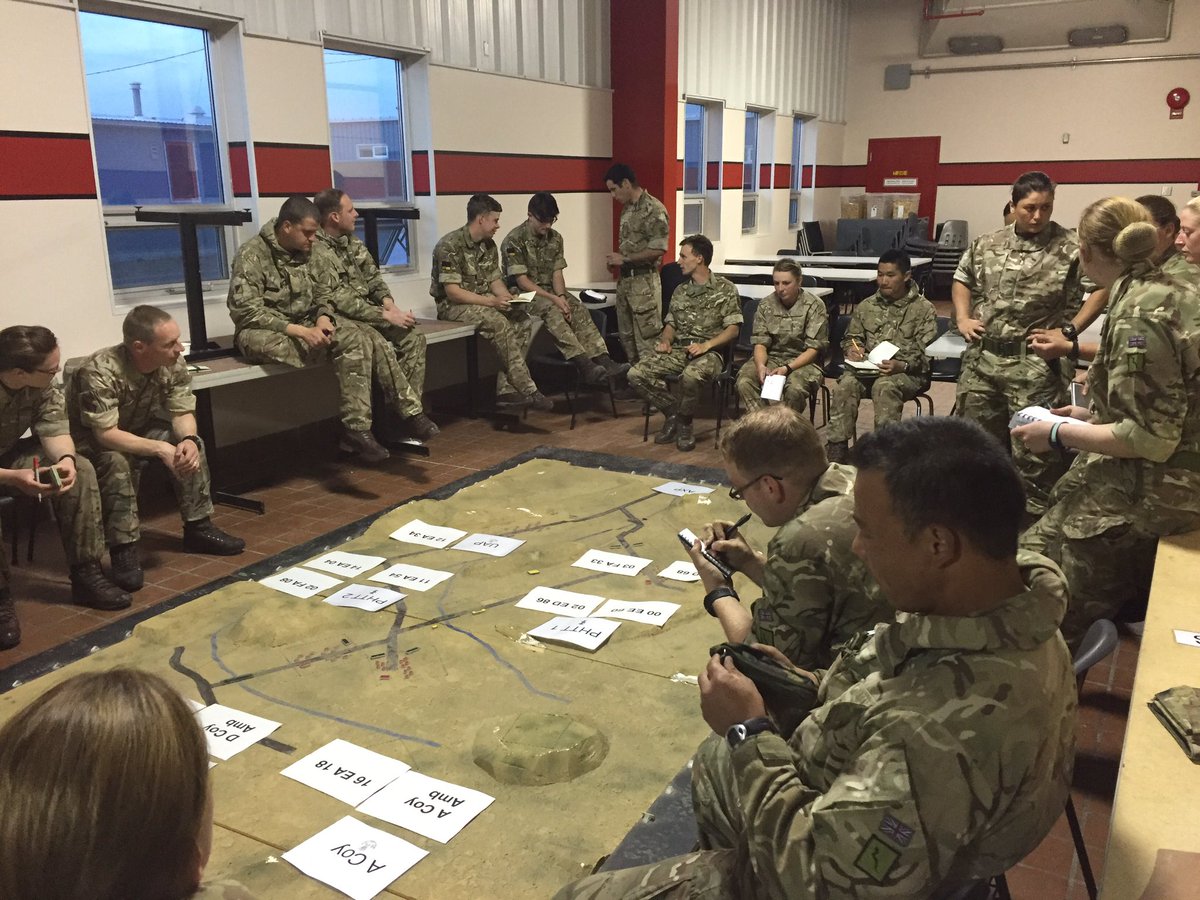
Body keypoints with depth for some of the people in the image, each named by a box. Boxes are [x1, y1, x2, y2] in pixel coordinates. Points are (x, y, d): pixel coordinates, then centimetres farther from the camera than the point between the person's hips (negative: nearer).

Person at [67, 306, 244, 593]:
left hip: (137, 428, 6)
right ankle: (124, 550, -27)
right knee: (117, 462, -36)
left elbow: (183, 412, -12)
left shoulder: (174, 364, -18)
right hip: (92, 442, -6)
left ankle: (198, 527, -5)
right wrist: (161, 449, -43)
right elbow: (106, 434, -37)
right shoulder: (99, 373, -36)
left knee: (190, 442, -15)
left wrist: (188, 440, -34)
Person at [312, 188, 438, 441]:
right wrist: (386, 316, -21)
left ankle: (408, 409, -17)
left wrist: (387, 301, -6)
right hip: (341, 319, -8)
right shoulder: (317, 252, -15)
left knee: (414, 337, -14)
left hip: (368, 312, 8)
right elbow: (341, 300, -21)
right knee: (380, 345, -34)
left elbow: (373, 277, 16)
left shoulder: (353, 242, 11)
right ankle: (412, 414, -26)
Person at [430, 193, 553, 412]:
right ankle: (528, 390, -29)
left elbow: (495, 281, 11)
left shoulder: (489, 245, 7)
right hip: (453, 305, -8)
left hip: (483, 301, 8)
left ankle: (506, 389, -18)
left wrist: (509, 299, -11)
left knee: (523, 322, -16)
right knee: (500, 324, -32)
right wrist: (492, 302, -27)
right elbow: (452, 292, -22)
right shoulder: (450, 246, -18)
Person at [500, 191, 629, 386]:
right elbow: (522, 281, -16)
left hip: (550, 292, 6)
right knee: (552, 311, -35)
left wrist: (561, 296, -19)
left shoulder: (555, 238, 8)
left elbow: (557, 273, 3)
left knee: (579, 309, -23)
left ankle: (603, 360, -38)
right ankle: (585, 366, -49)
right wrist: (553, 299, -23)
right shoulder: (514, 241, -12)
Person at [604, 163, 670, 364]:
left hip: (644, 282, -9)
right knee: (626, 336, 13)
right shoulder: (627, 209, 13)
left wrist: (624, 259, -15)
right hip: (624, 279, 9)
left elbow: (658, 249, -19)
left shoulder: (654, 210, -13)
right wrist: (615, 259, 2)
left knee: (646, 337, -5)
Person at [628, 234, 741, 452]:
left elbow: (733, 329, -4)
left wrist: (706, 345, -19)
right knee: (637, 373, -19)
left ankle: (684, 423, -11)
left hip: (709, 352, -5)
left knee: (690, 376, -41)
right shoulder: (680, 291, 19)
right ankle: (673, 412, 0)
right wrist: (665, 340, 0)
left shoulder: (725, 289, 1)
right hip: (678, 351, 6)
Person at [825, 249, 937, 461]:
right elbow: (851, 337, 24)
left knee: (884, 386, -38)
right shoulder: (866, 306, 16)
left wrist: (901, 366, -24)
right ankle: (836, 447, -31)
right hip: (869, 367, 4)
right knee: (846, 384, -29)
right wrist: (852, 349, -2)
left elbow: (924, 352, -5)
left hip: (908, 373, -3)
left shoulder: (923, 309, 3)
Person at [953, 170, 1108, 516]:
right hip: (981, 359, 5)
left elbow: (1103, 287, -5)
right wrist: (962, 319, 10)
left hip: (1036, 364, -4)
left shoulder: (1070, 248, -6)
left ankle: (1036, 516, 13)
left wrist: (1069, 329, -10)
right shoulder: (986, 244, 9)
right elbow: (962, 280, 24)